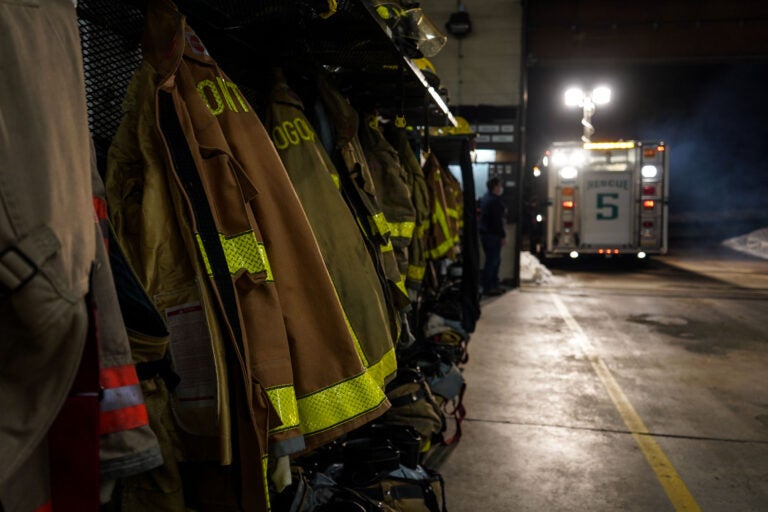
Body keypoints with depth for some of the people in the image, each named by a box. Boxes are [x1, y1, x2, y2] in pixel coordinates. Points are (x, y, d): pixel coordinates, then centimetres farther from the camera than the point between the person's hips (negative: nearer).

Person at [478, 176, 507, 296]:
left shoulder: (485, 198, 14)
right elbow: (497, 220, -19)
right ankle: (487, 287, -1)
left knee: (495, 260, 18)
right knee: (492, 260, -5)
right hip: (493, 234, -10)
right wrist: (502, 235, -15)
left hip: (484, 232, 10)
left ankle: (494, 285, 25)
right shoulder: (495, 201, -17)